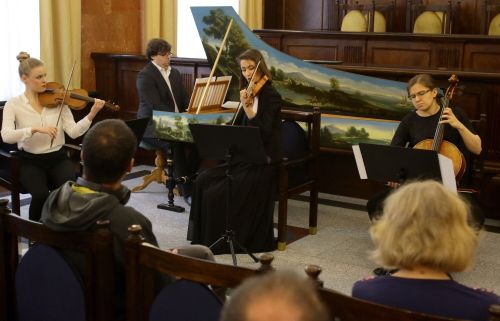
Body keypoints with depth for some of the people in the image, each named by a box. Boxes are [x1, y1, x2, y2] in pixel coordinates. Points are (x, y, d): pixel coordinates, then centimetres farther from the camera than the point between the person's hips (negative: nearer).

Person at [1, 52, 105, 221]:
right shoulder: (14, 104, -4)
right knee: (41, 194, -30)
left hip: (58, 158, 2)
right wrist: (36, 129, -31)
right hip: (30, 161, -2)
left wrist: (92, 114, -23)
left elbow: (73, 132, -8)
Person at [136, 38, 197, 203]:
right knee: (176, 144, -33)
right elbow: (156, 106, -18)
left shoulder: (175, 73, 17)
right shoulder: (145, 76, -8)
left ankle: (194, 181, -13)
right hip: (152, 127, -6)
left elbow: (184, 99, 16)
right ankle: (187, 191, -25)